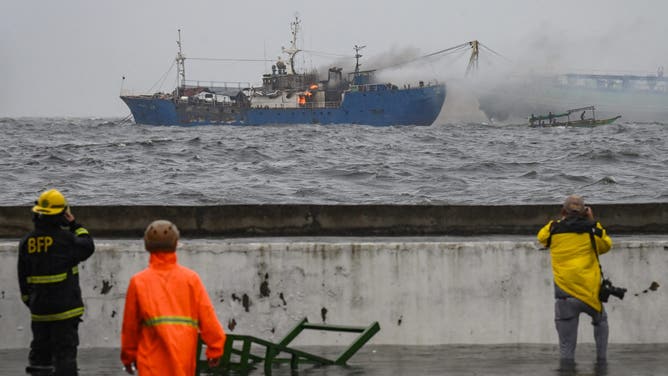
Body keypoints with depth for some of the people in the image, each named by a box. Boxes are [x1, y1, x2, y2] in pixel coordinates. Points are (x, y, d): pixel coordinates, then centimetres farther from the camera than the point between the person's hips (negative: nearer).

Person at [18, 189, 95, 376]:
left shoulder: (26, 242, 4)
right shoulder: (64, 238, -14)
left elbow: (23, 278, 10)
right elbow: (88, 247, 2)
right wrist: (75, 225, 8)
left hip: (39, 310, 5)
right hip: (65, 308, -5)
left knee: (40, 350, 12)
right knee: (65, 351, -2)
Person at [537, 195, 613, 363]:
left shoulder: (554, 229, 1)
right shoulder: (592, 229, 0)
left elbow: (541, 237, 23)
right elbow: (606, 245, 18)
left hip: (565, 296, -1)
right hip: (590, 291, 1)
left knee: (566, 346, 3)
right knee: (601, 321, 30)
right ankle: (601, 360, 26)